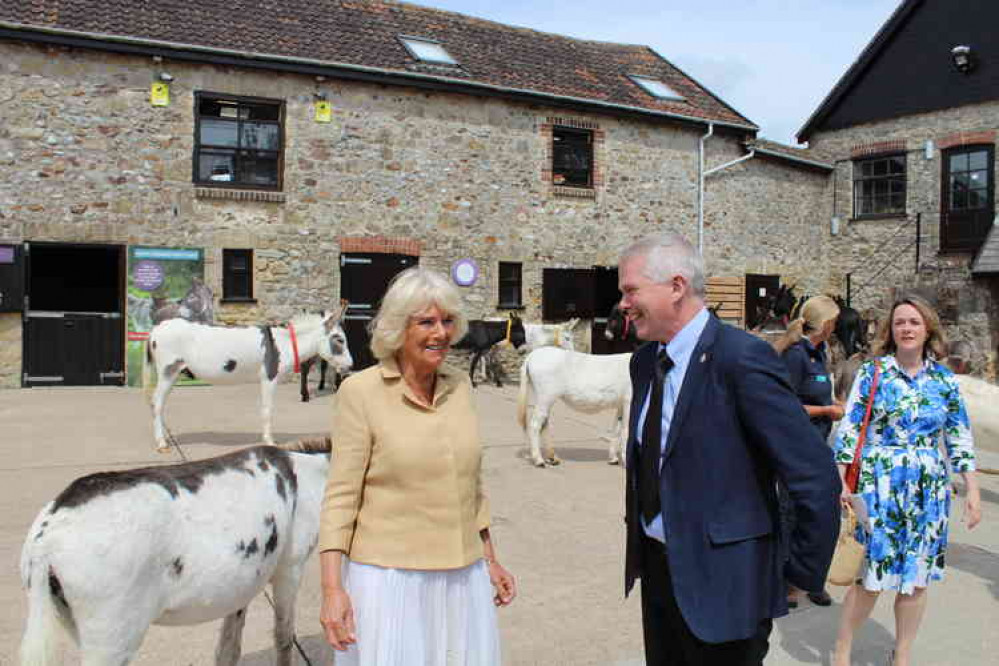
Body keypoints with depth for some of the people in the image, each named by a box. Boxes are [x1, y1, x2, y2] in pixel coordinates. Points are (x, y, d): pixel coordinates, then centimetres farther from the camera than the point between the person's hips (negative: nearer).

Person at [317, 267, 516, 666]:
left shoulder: (460, 386, 4)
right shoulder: (360, 391, -10)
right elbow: (341, 496, -9)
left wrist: (490, 560, 17)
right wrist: (332, 588, -15)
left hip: (462, 579, 5)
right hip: (389, 576, -4)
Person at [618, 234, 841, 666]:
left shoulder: (742, 358, -20)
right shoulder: (644, 360, 4)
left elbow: (816, 478, -19)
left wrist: (802, 574, -12)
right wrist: (640, 537, 15)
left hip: (720, 581, -7)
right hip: (656, 569, 7)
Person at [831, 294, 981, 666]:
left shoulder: (944, 379, 5)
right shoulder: (873, 372, -3)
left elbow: (960, 439, 9)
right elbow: (849, 430, -3)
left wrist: (973, 491, 5)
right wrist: (841, 483, -7)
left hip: (929, 491, 3)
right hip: (879, 486, -3)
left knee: (917, 577, 10)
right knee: (871, 574, 1)